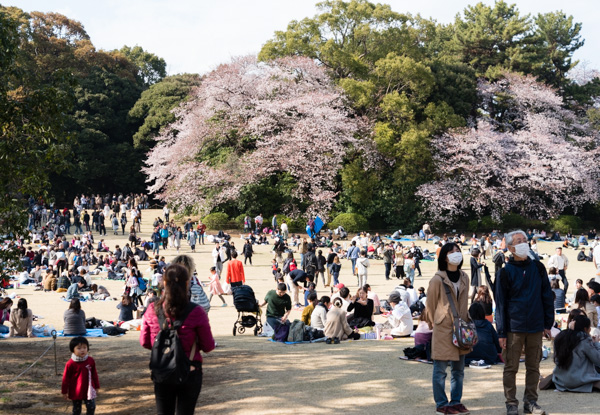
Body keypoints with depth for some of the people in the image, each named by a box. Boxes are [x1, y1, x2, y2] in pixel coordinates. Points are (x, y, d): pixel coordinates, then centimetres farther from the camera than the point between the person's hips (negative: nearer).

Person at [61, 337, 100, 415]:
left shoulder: (91, 361, -7)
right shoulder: (70, 364, -16)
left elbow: (94, 374, 6)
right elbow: (66, 378, -6)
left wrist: (96, 386, 11)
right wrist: (64, 391, -1)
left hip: (89, 391, 2)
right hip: (76, 392, -2)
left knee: (91, 407, 0)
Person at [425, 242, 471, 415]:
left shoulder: (464, 278, 7)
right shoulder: (437, 280, -13)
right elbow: (430, 306, -2)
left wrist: (466, 321, 14)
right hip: (443, 330, -6)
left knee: (458, 370, 13)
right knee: (440, 370, 1)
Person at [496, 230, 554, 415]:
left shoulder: (538, 267, 6)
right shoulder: (505, 272, -3)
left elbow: (547, 296, 10)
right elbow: (500, 303, -2)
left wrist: (548, 323, 6)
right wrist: (501, 332, -5)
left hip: (536, 327, 3)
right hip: (514, 327, -3)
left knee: (533, 367, 9)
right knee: (511, 367, 2)